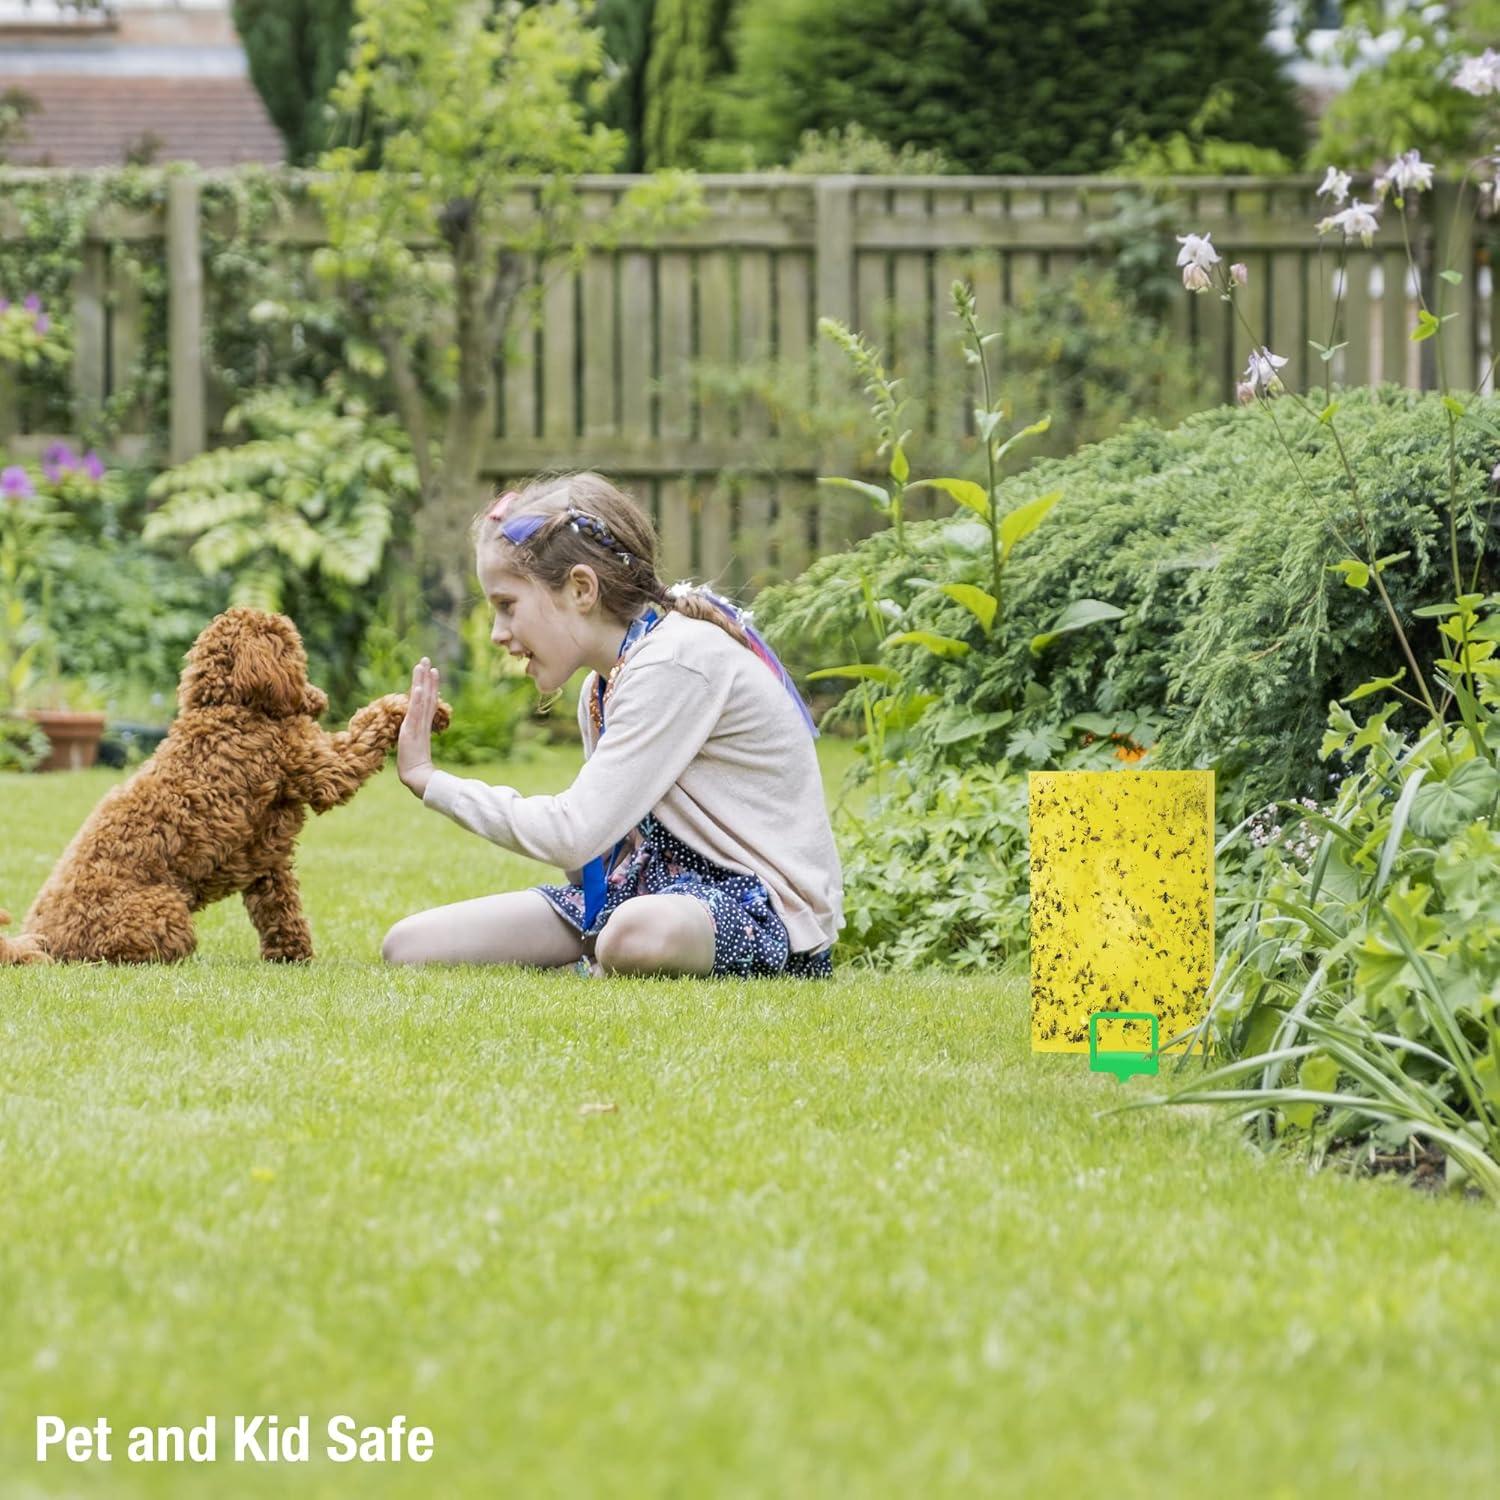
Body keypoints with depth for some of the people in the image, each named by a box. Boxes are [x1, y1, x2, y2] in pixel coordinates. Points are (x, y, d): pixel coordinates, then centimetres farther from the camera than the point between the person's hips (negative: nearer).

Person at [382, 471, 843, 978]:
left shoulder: (676, 662, -18)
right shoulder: (601, 688, 14)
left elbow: (573, 835, -21)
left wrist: (432, 782, -10)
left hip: (758, 903, -9)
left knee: (638, 934, -45)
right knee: (408, 945, -2)